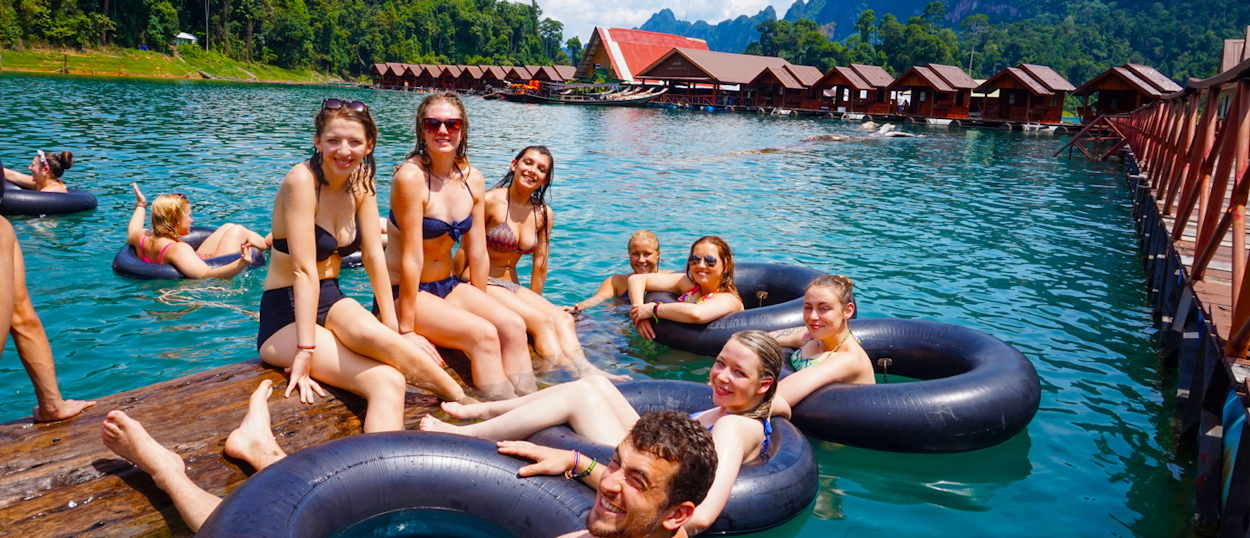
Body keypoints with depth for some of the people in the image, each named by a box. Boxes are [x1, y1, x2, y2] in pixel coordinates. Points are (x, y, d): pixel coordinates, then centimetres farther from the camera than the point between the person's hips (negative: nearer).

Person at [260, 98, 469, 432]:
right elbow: (304, 270, -22)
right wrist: (305, 353, -25)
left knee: (370, 333, -34)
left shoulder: (360, 181, 2)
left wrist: (394, 329, -7)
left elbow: (374, 255, -1)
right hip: (286, 316, -5)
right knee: (386, 381, -30)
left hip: (331, 301, 5)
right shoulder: (302, 179, -17)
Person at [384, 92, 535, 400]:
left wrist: (480, 306, 6)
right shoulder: (411, 177, -18)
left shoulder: (473, 180, 1)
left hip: (448, 286, 6)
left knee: (513, 325, -16)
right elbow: (412, 258, -20)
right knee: (482, 334, -25)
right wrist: (406, 329, -18)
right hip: (403, 293, -6)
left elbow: (478, 254, 5)